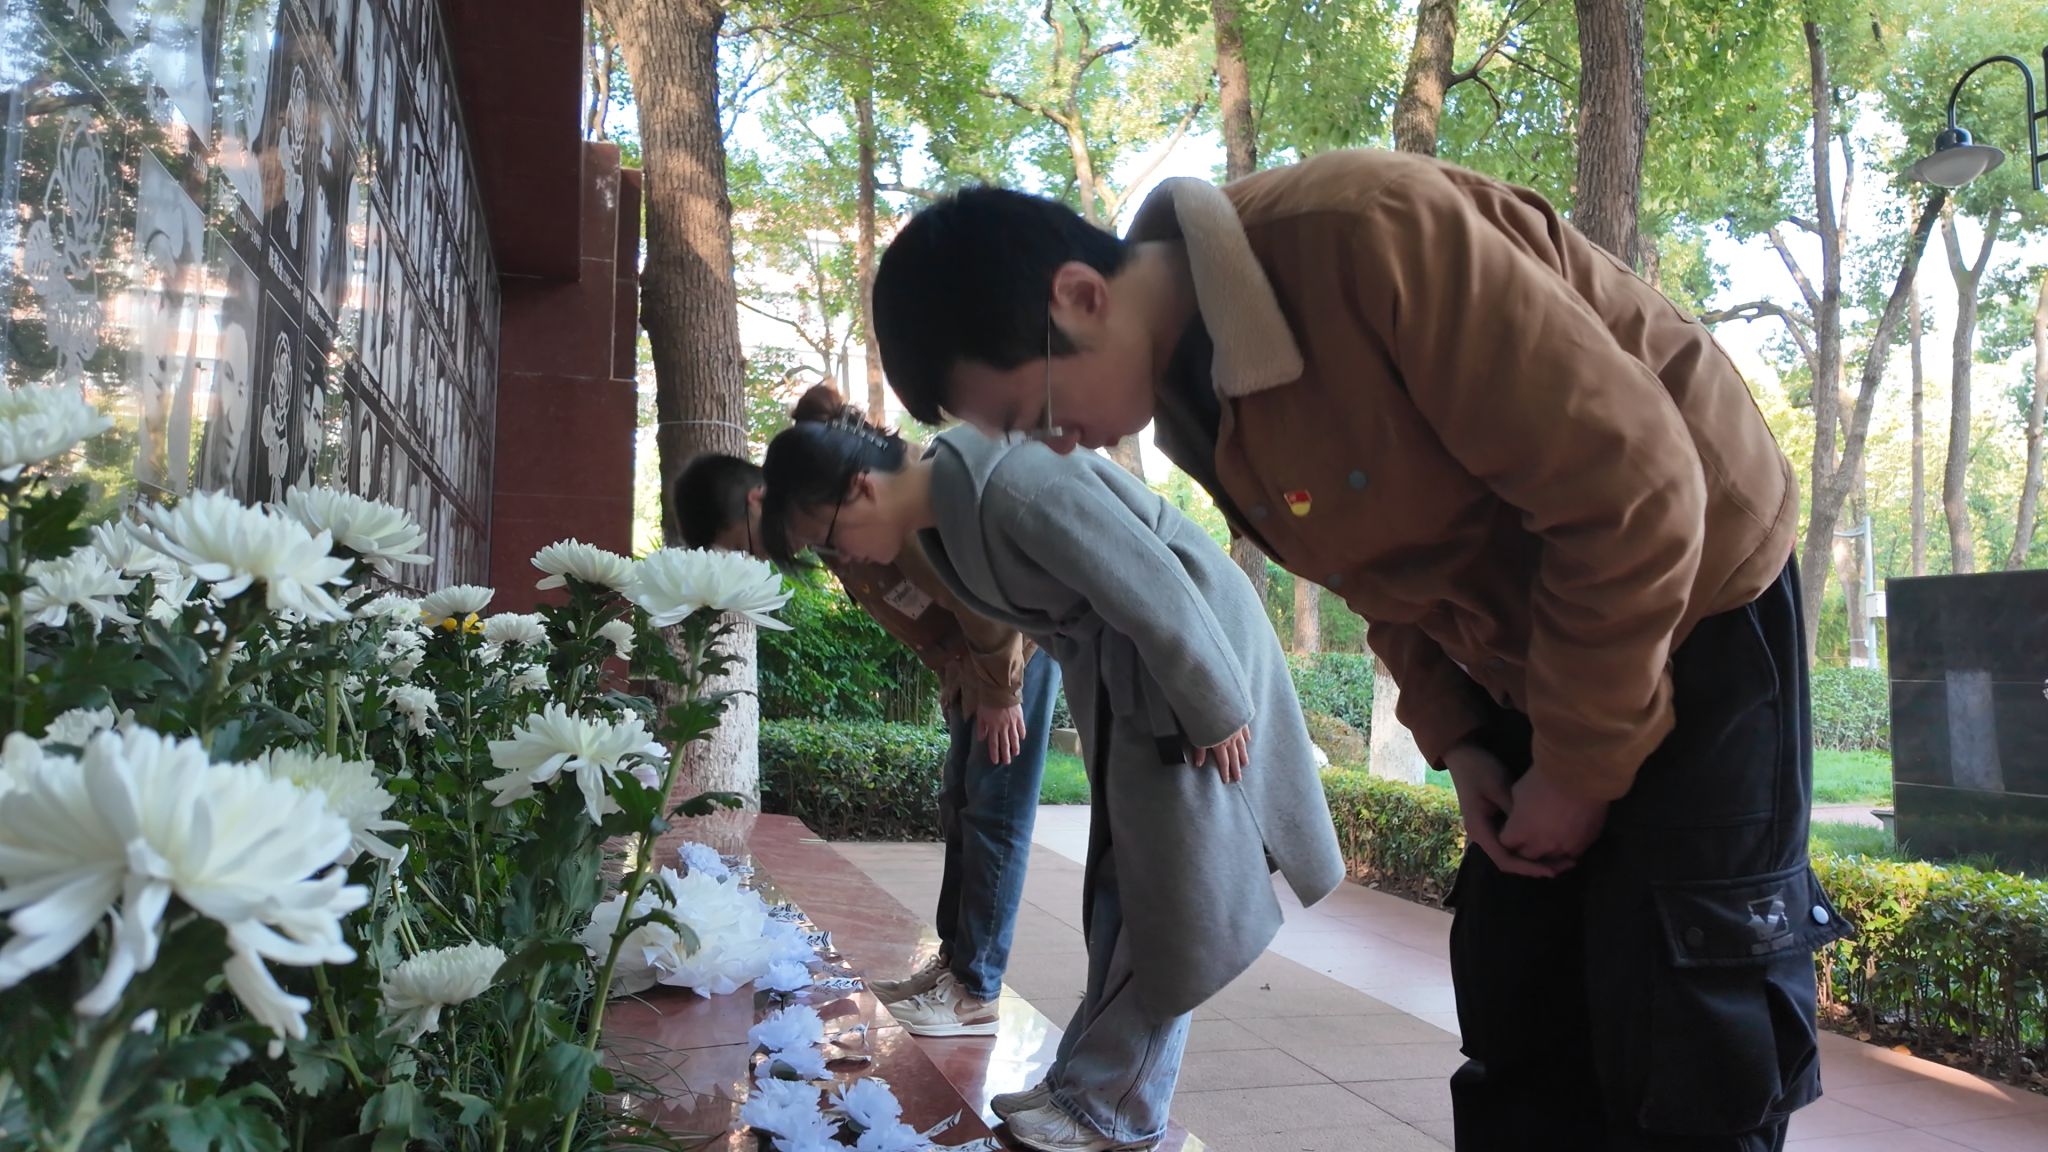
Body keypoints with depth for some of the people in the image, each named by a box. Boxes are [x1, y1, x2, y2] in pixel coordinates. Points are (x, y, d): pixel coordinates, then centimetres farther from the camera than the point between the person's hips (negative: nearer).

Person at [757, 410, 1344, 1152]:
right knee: (1124, 890, 13)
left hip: (1188, 653, -9)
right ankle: (1089, 1083, 21)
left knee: (1175, 899, -1)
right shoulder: (949, 509, 0)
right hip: (1123, 677, 9)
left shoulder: (1016, 489, -30)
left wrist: (1215, 714, -18)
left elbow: (1158, 590, -27)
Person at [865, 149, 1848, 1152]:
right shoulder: (1191, 408, -4)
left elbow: (1634, 489, -28)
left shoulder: (1363, 235, -31)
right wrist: (1455, 740, -1)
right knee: (1519, 1034, 8)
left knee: (1690, 1054, -6)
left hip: (1693, 608, -7)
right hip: (1529, 659, 7)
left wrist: (1580, 766, -19)